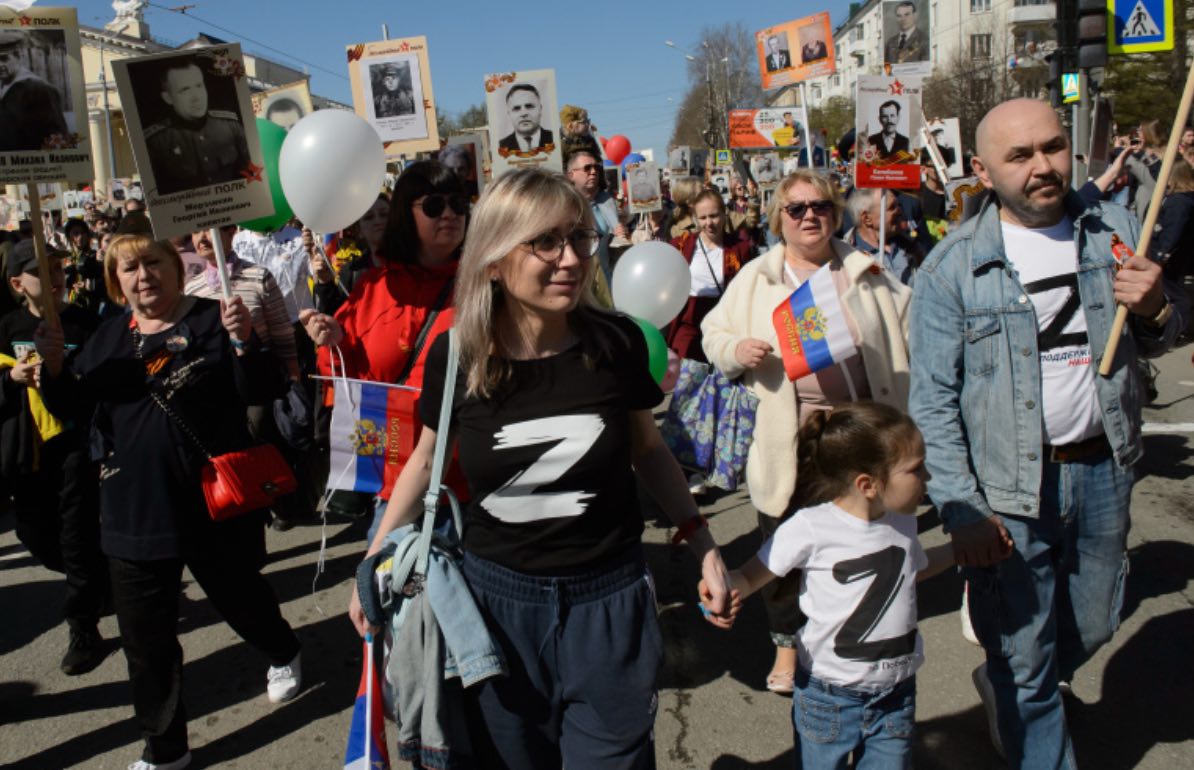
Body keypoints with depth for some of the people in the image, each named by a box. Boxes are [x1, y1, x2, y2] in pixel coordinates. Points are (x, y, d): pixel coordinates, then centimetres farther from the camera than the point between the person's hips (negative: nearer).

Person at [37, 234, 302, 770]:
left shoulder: (211, 320, -7)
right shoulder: (108, 335, 6)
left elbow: (252, 394, -13)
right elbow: (63, 404, 7)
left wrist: (243, 341, -30)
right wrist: (53, 365, -13)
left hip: (214, 503, -3)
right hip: (133, 509, 4)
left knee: (240, 598, 17)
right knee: (146, 638, 9)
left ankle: (284, 654, 50)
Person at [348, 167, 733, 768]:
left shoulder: (618, 343, -12)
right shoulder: (456, 355, -12)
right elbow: (426, 459, 5)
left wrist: (701, 543, 2)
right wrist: (374, 564, 6)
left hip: (608, 599, 0)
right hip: (496, 596, 1)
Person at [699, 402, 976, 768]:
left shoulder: (903, 521, 0)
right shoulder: (811, 528, -20)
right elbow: (751, 576, -13)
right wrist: (723, 583, -34)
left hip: (896, 696, 5)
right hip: (830, 699, -5)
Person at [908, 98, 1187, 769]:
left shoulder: (1118, 230, 2)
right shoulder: (953, 267, -10)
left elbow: (1159, 342, 14)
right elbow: (933, 399, -9)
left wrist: (1158, 307, -10)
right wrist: (960, 508, -14)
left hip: (1103, 469, 4)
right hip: (1009, 490, -4)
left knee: (1093, 626, 22)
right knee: (1025, 658, 8)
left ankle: (1004, 685, 51)